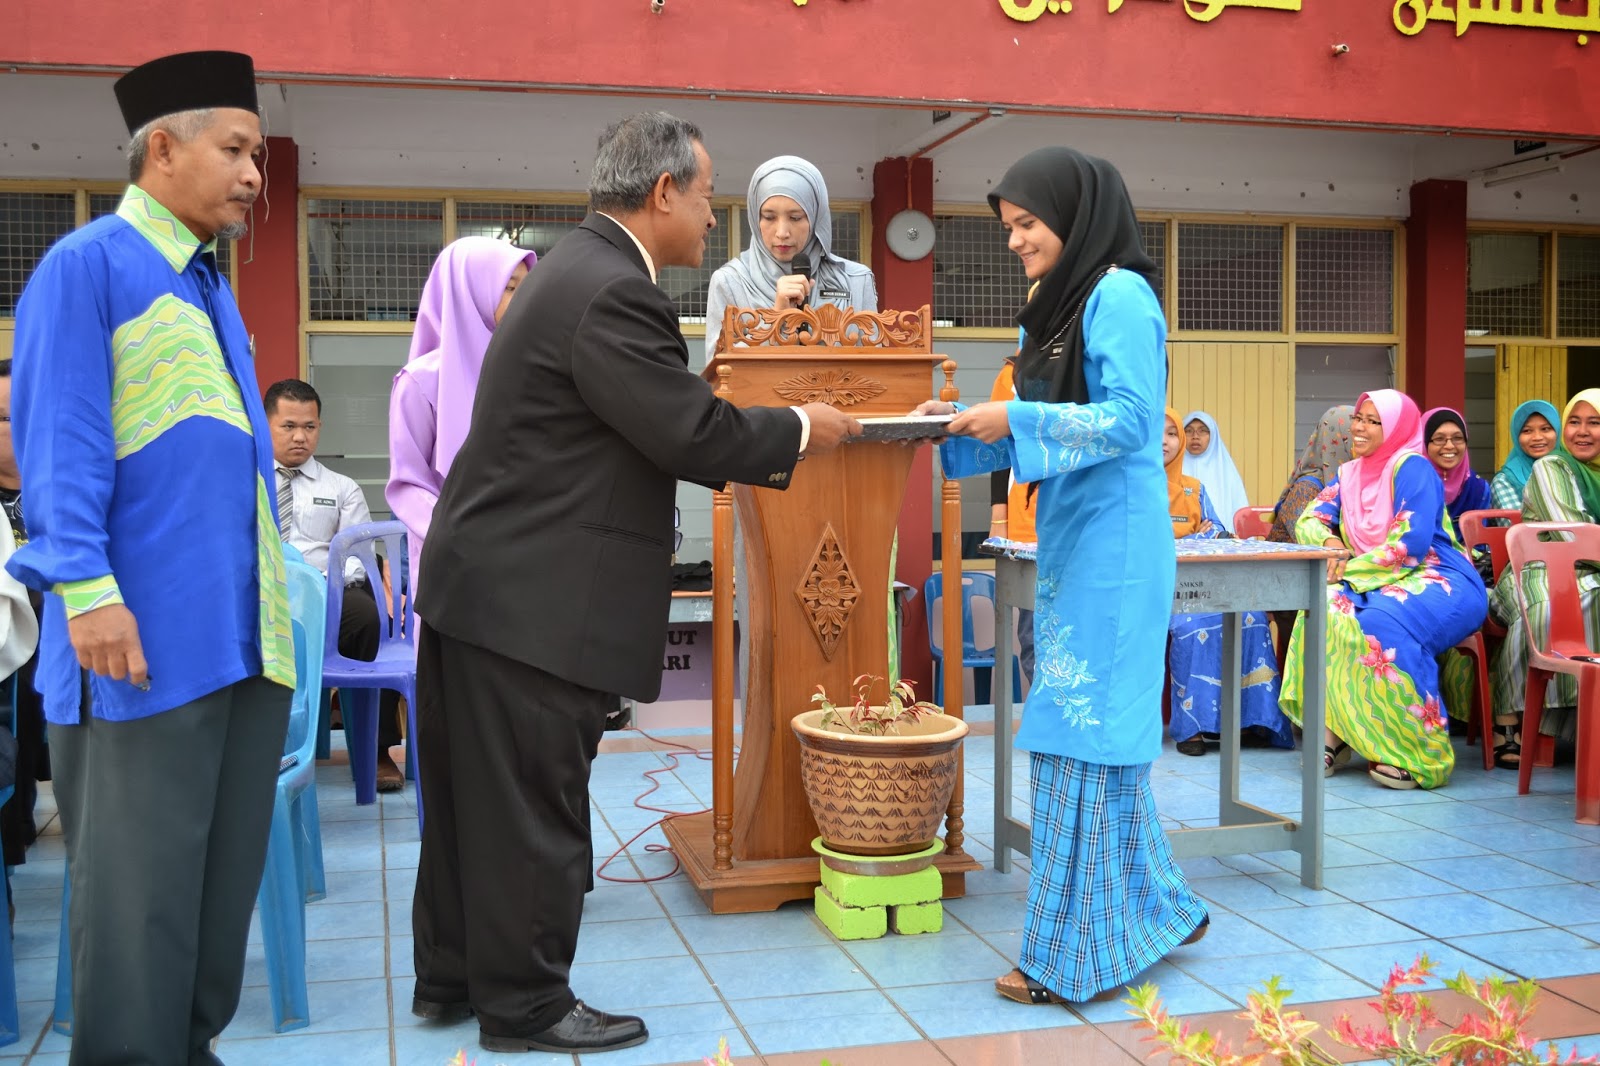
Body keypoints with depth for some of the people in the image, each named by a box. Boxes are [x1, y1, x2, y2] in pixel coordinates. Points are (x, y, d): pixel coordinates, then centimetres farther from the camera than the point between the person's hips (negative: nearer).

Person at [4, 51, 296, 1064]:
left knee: (225, 874, 13)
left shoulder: (211, 284, 18)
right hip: (148, 636, -8)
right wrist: (87, 590, -20)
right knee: (141, 886, 0)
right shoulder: (88, 266, -5)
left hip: (245, 635, 8)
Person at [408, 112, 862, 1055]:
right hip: (537, 599, -11)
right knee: (533, 803, 3)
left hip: (484, 582, 11)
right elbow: (693, 433, -19)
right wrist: (799, 431, -3)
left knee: (473, 792, 18)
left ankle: (452, 975, 32)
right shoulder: (614, 293, -20)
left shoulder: (586, 268, 14)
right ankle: (525, 1004, 17)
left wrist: (766, 459, 16)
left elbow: (658, 426, 16)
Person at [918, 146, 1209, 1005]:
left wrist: (1016, 419, -20)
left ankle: (1086, 955, 4)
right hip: (1072, 546, 9)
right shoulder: (1061, 307, 16)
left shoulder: (1119, 298, -11)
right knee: (1096, 728, 14)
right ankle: (1155, 909, 28)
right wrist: (965, 427, 5)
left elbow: (1130, 419, -19)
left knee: (1085, 732, -5)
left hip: (1110, 548, -9)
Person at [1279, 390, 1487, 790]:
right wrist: (1329, 542, -14)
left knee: (1382, 623, -36)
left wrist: (1349, 570, -17)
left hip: (1441, 581, -6)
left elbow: (1411, 544, -19)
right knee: (1326, 606, -23)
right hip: (1380, 584, 7)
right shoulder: (1350, 474, 14)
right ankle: (1330, 730, -21)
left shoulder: (1413, 468, -9)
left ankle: (1419, 756, -26)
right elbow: (1309, 521, 9)